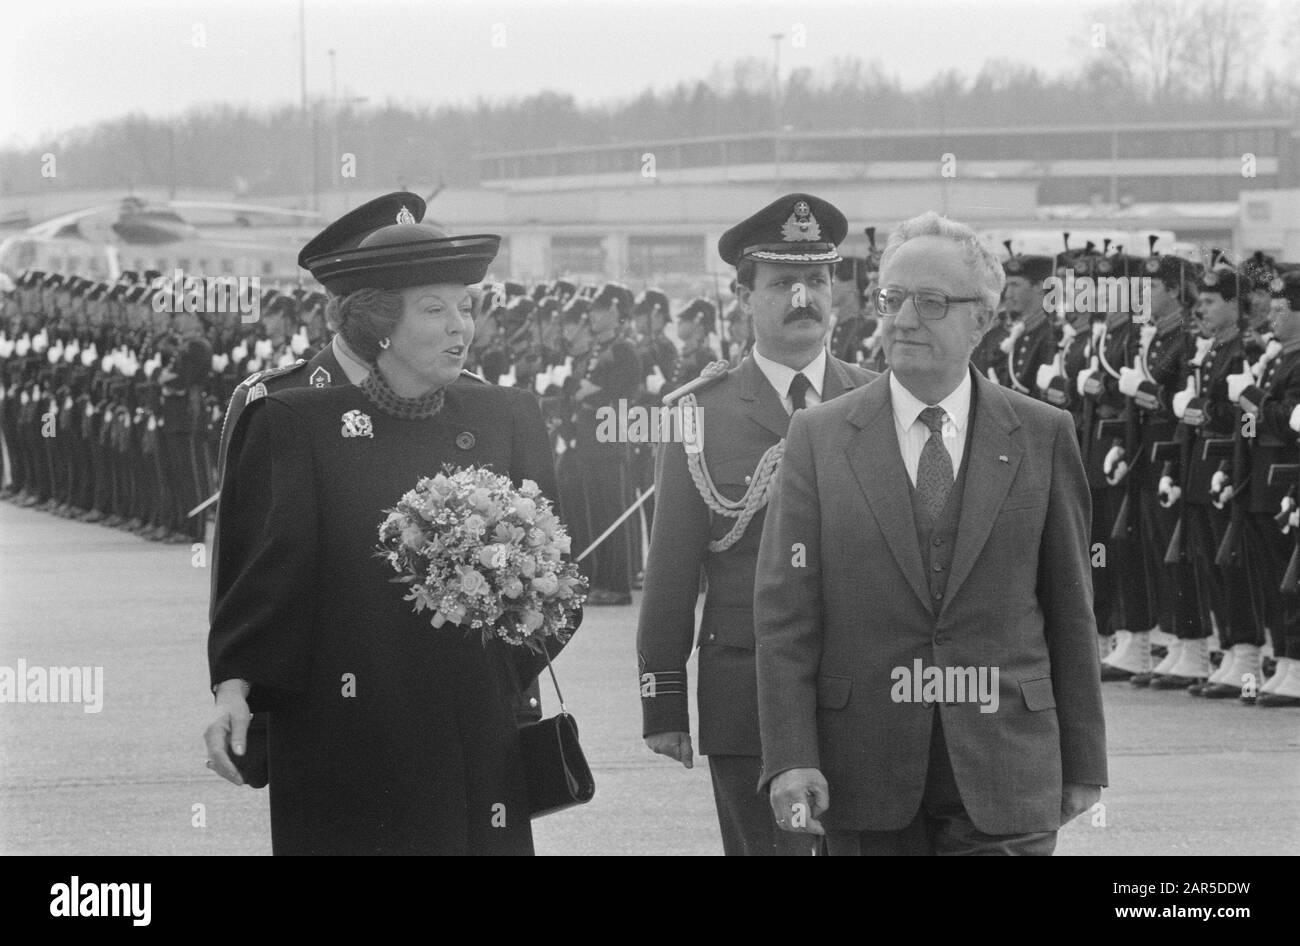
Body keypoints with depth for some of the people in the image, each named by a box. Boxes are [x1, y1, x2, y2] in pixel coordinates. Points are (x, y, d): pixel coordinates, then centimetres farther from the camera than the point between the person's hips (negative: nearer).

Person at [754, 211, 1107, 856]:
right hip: (866, 775, 0)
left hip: (1002, 775, 0)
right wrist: (790, 759, -10)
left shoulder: (1042, 436, 6)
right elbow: (784, 611, 0)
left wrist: (1083, 763, 7)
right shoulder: (819, 438, 4)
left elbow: (1069, 609, 8)